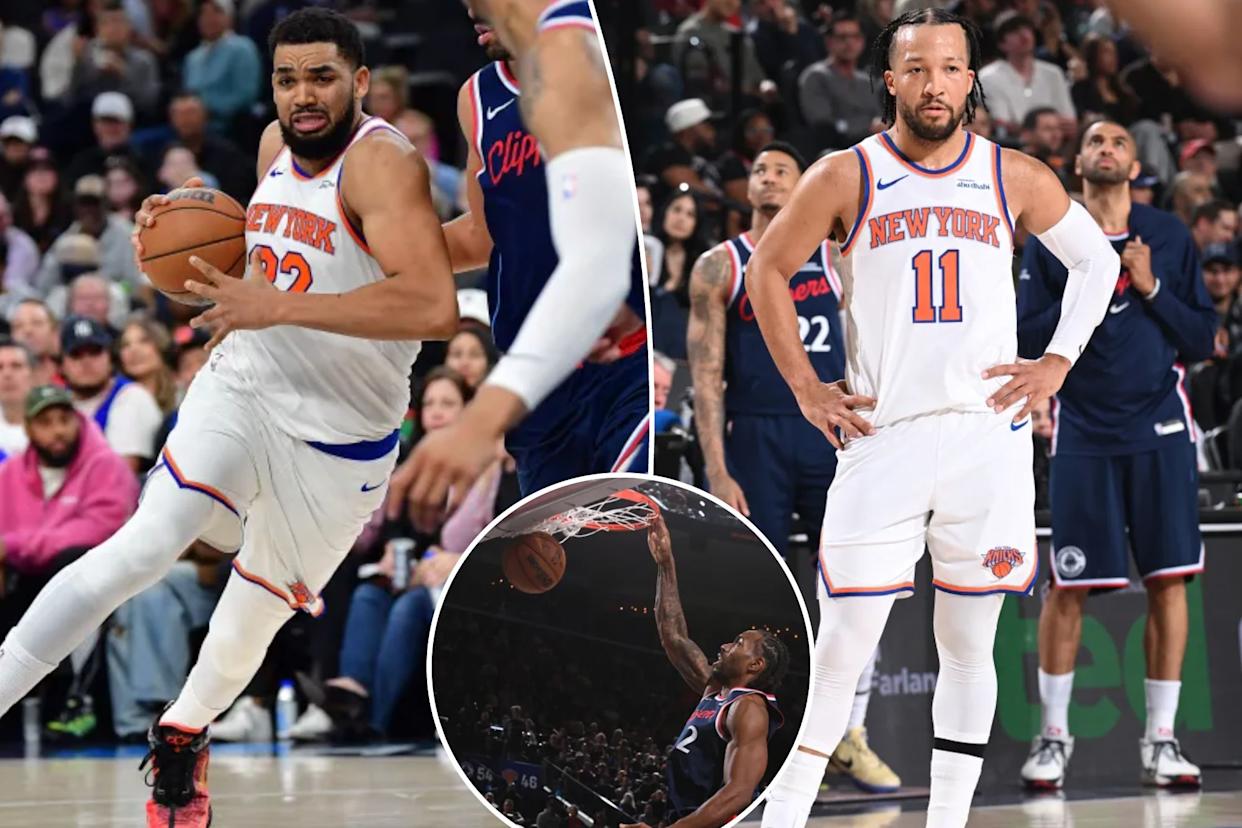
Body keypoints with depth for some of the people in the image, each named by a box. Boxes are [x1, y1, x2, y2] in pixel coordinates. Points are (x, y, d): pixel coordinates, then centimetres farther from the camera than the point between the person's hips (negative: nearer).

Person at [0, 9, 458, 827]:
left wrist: (273, 306, -36)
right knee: (144, 546, -19)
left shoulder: (380, 162, -23)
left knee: (262, 602, 14)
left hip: (342, 439, -3)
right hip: (242, 391, 3)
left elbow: (434, 307, -38)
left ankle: (184, 733, 41)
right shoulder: (277, 144, 0)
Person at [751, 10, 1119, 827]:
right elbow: (768, 270, 9)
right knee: (843, 643, -5)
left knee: (969, 644, 5)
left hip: (989, 434, 2)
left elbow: (1096, 259, 17)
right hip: (882, 436, -2)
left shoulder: (1015, 178, 5)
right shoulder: (845, 177, 0)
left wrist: (1058, 361, 7)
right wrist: (803, 384, 3)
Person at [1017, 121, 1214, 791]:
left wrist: (1151, 289, -9)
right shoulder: (1049, 242, 3)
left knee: (1168, 581, 0)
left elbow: (1202, 339, 5)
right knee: (1068, 587, 0)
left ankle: (1161, 740, 8)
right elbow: (1025, 343, -1)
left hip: (1160, 430, 1)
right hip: (1084, 433, -1)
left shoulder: (1168, 237, 6)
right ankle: (1053, 735, 12)